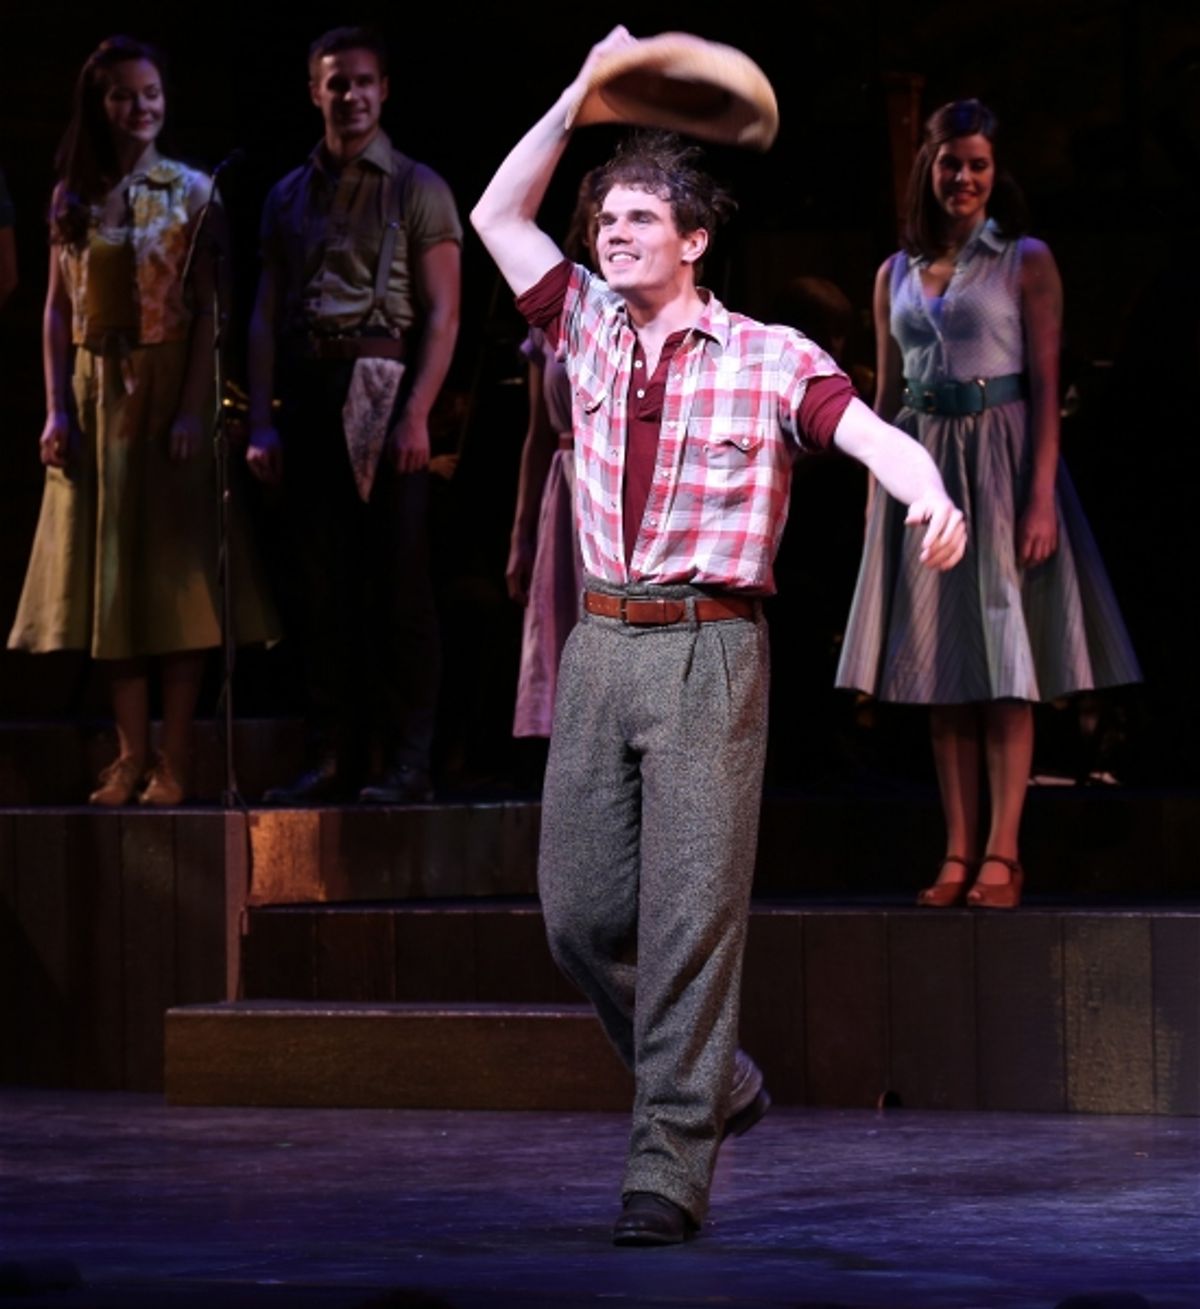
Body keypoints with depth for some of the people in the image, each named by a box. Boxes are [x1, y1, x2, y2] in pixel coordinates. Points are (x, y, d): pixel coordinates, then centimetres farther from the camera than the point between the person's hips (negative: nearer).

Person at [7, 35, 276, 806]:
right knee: (110, 568, 3)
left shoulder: (193, 193, 0)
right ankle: (132, 754, 8)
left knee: (174, 566, -4)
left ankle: (176, 760, -1)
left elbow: (209, 310, -4)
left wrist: (193, 409, -13)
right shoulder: (73, 197, 7)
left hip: (170, 388, -3)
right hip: (96, 393, 3)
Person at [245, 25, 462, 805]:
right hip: (308, 394, 5)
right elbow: (267, 316, 14)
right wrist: (261, 420, 4)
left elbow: (441, 312, -3)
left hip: (383, 389, -5)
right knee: (322, 585, 4)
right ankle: (335, 760, 7)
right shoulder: (290, 198, 16)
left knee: (399, 580, -6)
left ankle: (409, 762, -5)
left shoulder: (417, 189, 4)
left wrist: (415, 414, -14)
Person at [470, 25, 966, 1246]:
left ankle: (670, 1166, -9)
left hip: (711, 652, -5)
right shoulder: (590, 331, 13)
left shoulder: (770, 359, -2)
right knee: (578, 909, 4)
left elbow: (873, 432, -15)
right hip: (598, 646, 5)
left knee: (691, 910, -9)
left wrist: (931, 495, -37)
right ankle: (716, 1083, 25)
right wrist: (580, 97, 8)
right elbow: (496, 216, 16)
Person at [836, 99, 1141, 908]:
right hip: (923, 468, 4)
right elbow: (886, 395, 14)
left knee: (1006, 662, -5)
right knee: (941, 664, 4)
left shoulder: (1027, 263, -1)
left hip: (999, 464, -4)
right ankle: (959, 855, 6)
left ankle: (1003, 855, -5)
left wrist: (1041, 497, -15)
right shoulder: (897, 275, 11)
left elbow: (1046, 387, -6)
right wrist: (876, 500, 9)